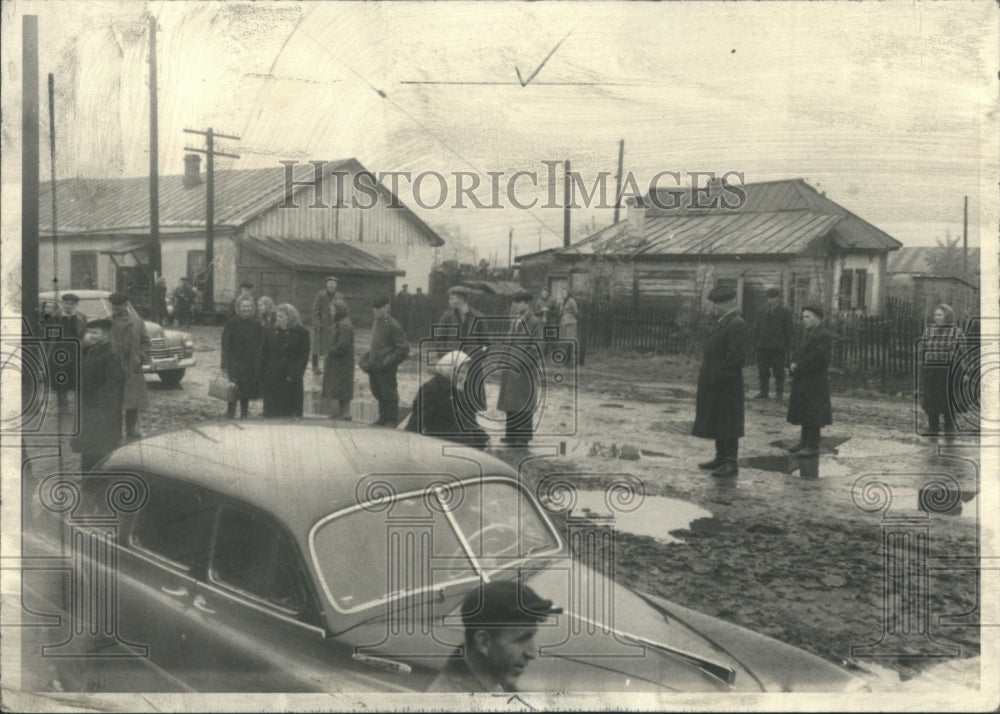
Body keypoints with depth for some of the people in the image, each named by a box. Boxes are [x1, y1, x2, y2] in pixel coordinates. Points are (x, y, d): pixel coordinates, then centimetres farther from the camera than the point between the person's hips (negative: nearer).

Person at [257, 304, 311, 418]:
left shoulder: (302, 333, -1)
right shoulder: (270, 332, 8)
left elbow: (304, 357, -5)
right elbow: (263, 356, 9)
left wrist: (293, 375, -14)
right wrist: (261, 377, 1)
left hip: (292, 382, -3)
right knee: (271, 413, 4)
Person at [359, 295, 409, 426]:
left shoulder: (392, 326, -14)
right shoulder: (375, 324, 11)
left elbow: (403, 348, -15)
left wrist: (389, 361, -18)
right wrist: (366, 359, 11)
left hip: (387, 369, -8)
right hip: (374, 367, 8)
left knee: (389, 395, 3)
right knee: (378, 393, 16)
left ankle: (392, 420, 16)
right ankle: (383, 417, 30)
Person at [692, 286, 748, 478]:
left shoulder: (736, 325, -17)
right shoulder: (722, 322, 15)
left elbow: (736, 356, -22)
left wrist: (717, 377, -21)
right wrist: (709, 378, 15)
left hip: (726, 385, -10)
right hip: (714, 383, 10)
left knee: (727, 423, -4)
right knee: (717, 422, 16)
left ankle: (731, 463, 2)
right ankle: (721, 458, 26)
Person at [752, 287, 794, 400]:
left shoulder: (785, 312, 4)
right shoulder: (763, 312, 14)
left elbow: (788, 331, 1)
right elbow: (756, 328, 14)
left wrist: (787, 347, -5)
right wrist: (755, 344, 4)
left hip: (778, 347, -3)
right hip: (762, 347, 3)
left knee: (779, 372, -1)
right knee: (763, 372, 5)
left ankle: (779, 393, 4)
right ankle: (763, 392, 12)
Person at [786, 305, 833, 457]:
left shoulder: (824, 337, -14)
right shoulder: (807, 335, 15)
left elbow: (816, 358, -22)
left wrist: (798, 366, -16)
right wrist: (795, 364, 1)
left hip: (815, 383, -9)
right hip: (802, 382, 9)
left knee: (812, 416, -4)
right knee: (804, 415, 15)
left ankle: (812, 446, 2)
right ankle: (805, 442, 24)